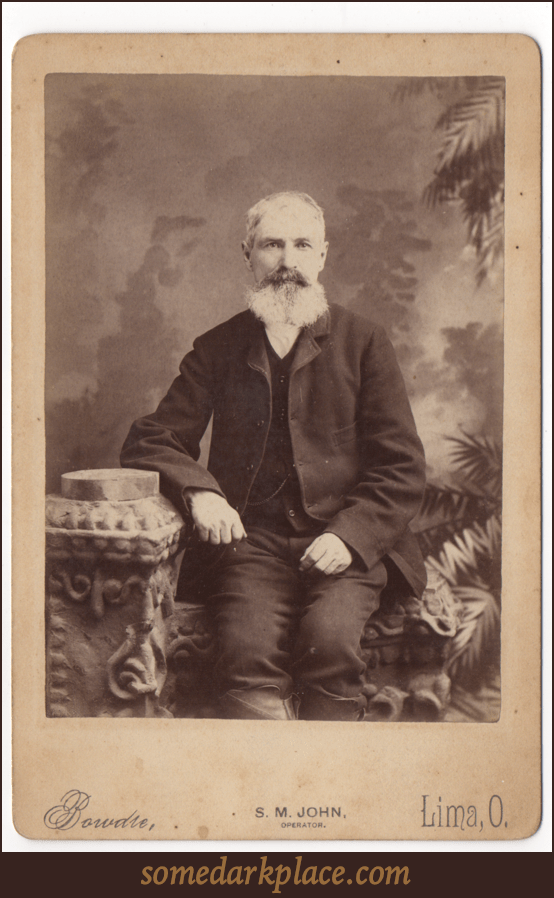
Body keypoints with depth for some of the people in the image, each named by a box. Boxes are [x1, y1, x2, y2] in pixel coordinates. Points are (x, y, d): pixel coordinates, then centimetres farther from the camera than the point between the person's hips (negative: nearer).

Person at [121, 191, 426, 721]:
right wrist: (197, 490, -8)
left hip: (346, 543, 0)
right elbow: (149, 442, 14)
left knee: (330, 639, -31)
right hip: (249, 541, 1)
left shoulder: (363, 344, 11)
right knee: (249, 653, -29)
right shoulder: (217, 350, 15)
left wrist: (350, 535, -10)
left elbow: (402, 469, 7)